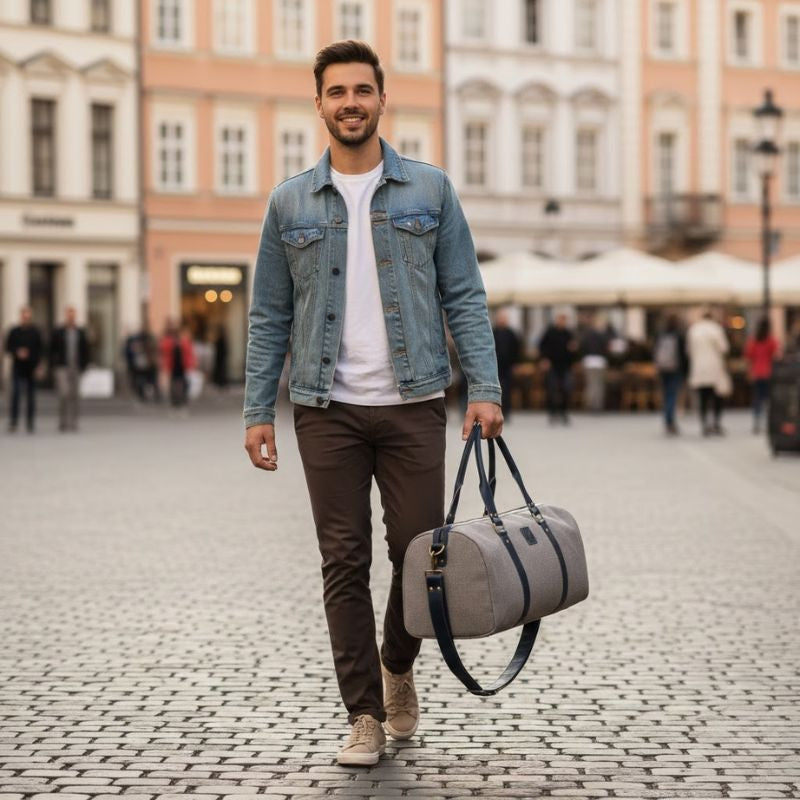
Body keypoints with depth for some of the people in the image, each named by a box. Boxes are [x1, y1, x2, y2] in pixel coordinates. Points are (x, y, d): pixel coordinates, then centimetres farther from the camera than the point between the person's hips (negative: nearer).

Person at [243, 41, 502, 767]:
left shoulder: (430, 190, 4)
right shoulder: (290, 203, 7)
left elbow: (465, 297, 3)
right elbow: (269, 316, 8)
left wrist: (484, 388, -7)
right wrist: (259, 411, 1)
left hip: (412, 405, 0)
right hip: (327, 409, 1)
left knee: (419, 553, 1)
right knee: (345, 564, 1)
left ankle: (397, 668, 29)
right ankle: (365, 715, 10)